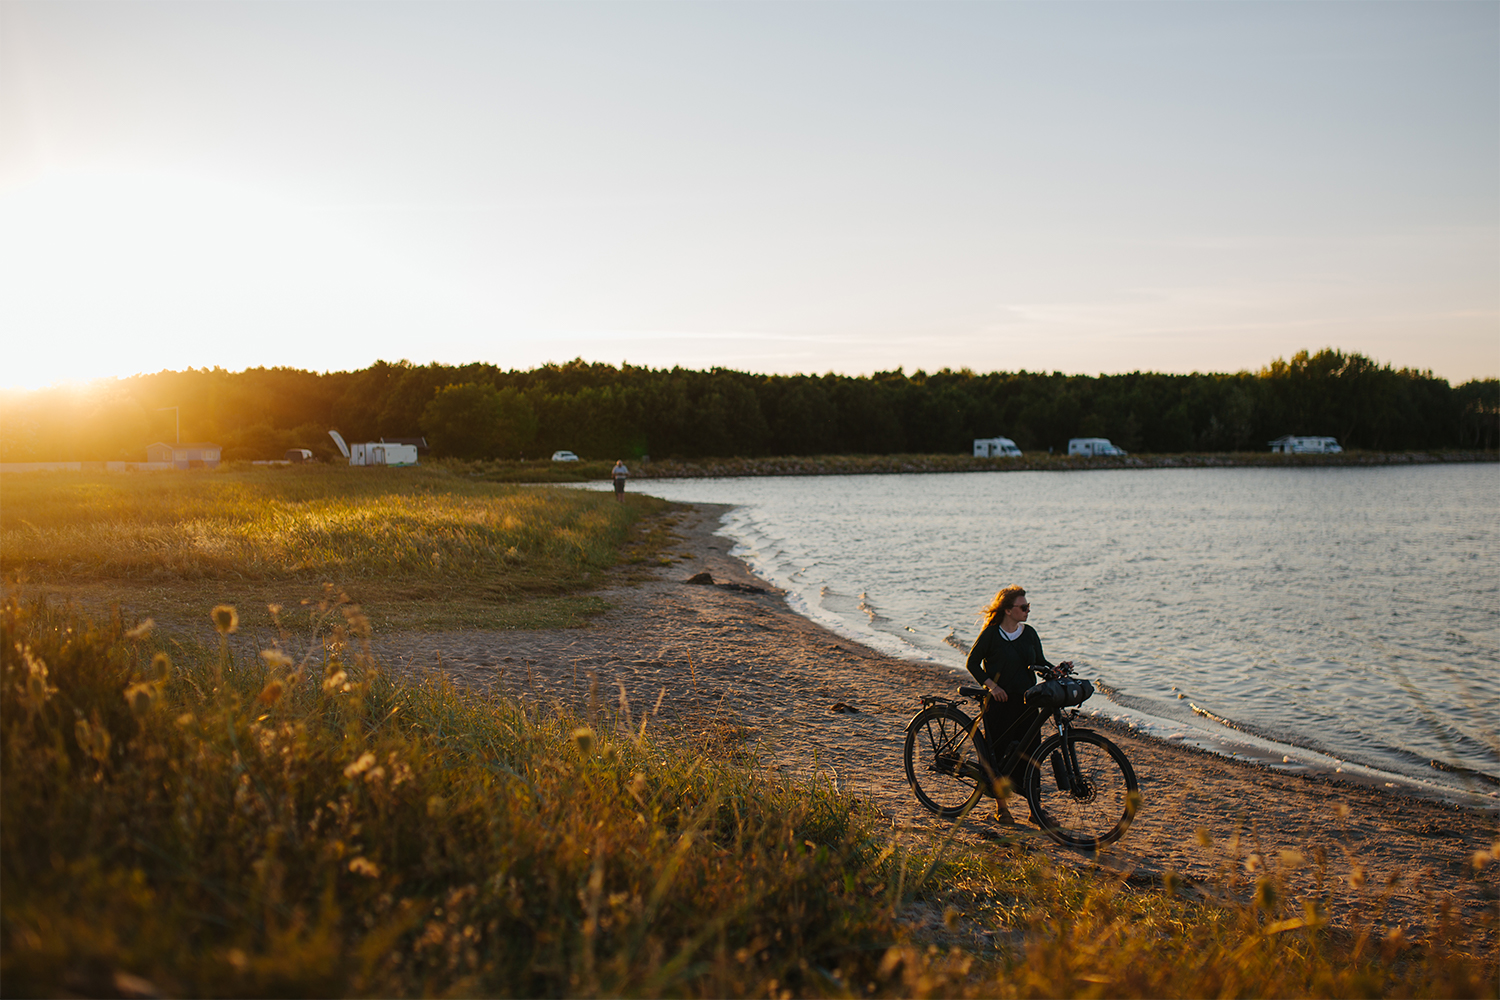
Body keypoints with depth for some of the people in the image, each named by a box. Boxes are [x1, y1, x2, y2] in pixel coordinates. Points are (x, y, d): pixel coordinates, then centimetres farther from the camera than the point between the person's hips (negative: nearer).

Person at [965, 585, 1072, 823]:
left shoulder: (1029, 633, 8)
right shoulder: (991, 633, -7)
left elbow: (1039, 662, 12)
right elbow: (972, 663, -3)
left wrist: (1056, 669, -9)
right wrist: (991, 685, -15)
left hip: (1026, 701, 4)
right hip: (1000, 700, -4)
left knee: (1031, 752, 1)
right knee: (997, 753, 1)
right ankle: (1000, 806, 17)